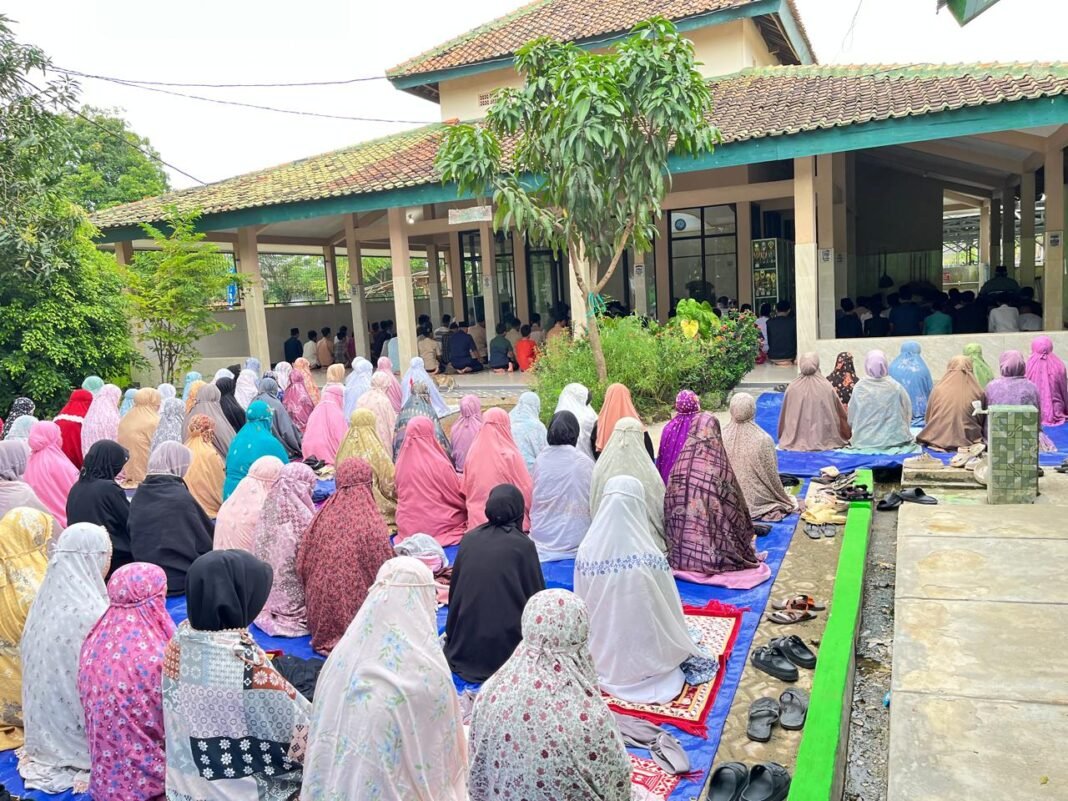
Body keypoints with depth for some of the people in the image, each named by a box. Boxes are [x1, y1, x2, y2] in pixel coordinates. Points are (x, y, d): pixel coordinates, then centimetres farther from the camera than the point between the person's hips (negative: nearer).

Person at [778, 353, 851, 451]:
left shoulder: (792, 388, -6)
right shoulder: (827, 387, -7)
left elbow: (784, 416, 3)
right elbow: (840, 414, 2)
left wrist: (782, 438, 16)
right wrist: (846, 436, 15)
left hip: (796, 442, 0)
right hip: (824, 441, 0)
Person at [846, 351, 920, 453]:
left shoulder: (859, 387, -7)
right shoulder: (896, 387, -7)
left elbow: (851, 416, 2)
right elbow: (907, 412, 1)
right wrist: (901, 432, 18)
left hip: (865, 441, 1)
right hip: (895, 439, -1)